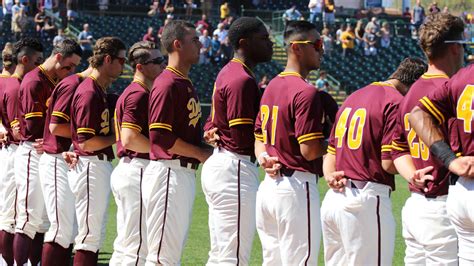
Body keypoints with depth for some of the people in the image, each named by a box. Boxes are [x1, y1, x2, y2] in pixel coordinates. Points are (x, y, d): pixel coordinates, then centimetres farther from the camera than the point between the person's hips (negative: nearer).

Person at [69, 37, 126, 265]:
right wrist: (118, 136, -12)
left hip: (102, 166, 10)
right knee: (90, 236, -8)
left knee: (95, 236, 14)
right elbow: (86, 143, -20)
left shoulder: (101, 91, 14)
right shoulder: (89, 93, -17)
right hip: (91, 167, -10)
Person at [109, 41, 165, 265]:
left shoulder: (131, 92, 19)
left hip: (125, 169, 11)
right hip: (139, 170, -11)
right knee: (138, 247, -9)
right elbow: (130, 139, -22)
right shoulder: (139, 94, -13)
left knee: (124, 245, 15)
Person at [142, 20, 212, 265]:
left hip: (186, 173, 10)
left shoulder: (186, 83, 17)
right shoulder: (167, 84, -13)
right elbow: (160, 136, -19)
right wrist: (201, 154, -14)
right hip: (168, 173, -10)